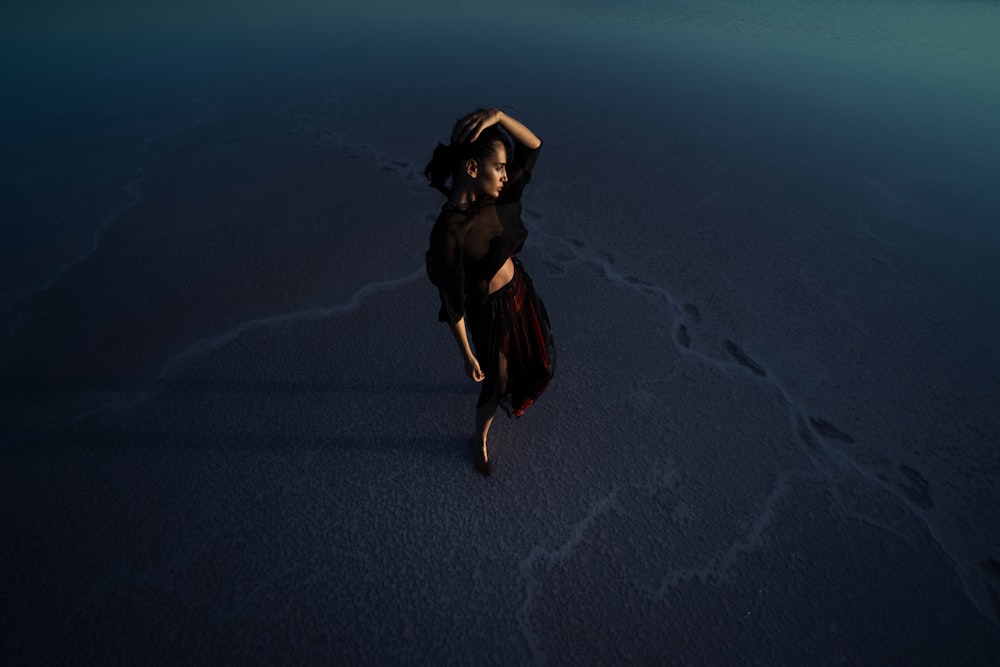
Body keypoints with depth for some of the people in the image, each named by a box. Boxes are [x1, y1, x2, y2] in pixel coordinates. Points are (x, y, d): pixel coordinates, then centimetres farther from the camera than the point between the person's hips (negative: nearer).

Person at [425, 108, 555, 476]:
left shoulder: (492, 197, -11)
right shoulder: (449, 232, -31)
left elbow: (534, 146, -8)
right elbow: (452, 302, -23)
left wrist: (498, 116, -26)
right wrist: (467, 355, -14)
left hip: (520, 289, 8)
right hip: (491, 310, -7)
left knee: (536, 362, 32)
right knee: (496, 383, 15)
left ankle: (507, 392, 67)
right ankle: (480, 437, 48)